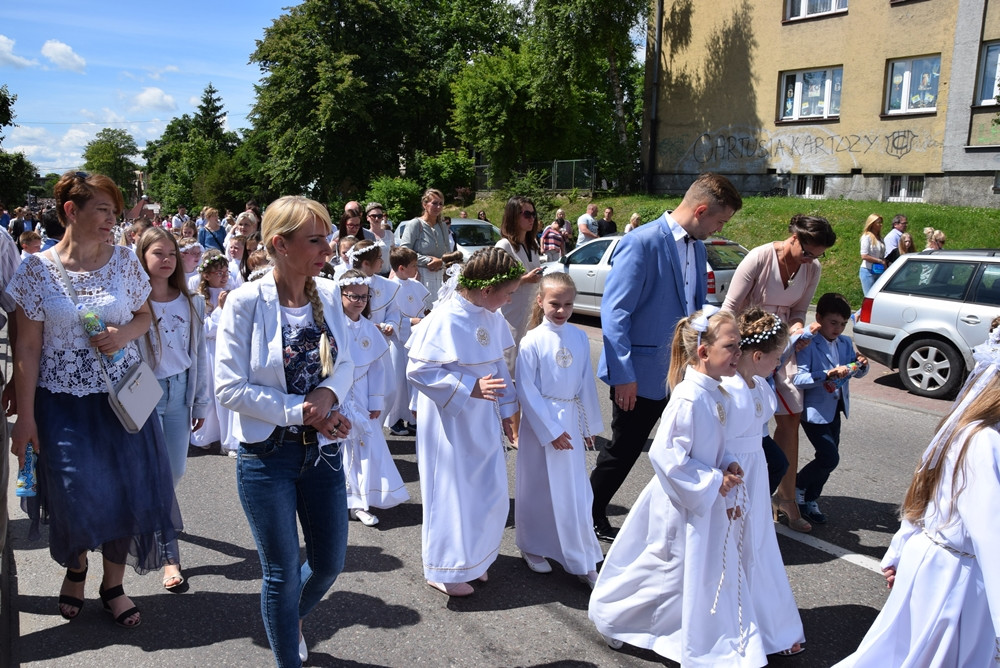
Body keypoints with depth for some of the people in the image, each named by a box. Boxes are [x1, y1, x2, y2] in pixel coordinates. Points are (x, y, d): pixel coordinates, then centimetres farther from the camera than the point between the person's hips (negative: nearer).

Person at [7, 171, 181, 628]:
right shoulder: (37, 269, -6)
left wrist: (125, 334, -12)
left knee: (126, 490, 3)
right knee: (78, 495, 1)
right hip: (63, 401, -2)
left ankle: (113, 585, 26)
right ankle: (75, 567, 35)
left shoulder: (123, 260, 0)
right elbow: (27, 348, -5)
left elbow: (144, 316, 11)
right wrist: (25, 416, -6)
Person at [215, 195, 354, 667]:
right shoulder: (247, 301, -15)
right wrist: (301, 411, -18)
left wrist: (328, 393, -15)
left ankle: (291, 618, 50)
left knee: (329, 562, 17)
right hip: (267, 455, -4)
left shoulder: (327, 295, -2)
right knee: (282, 571, 10)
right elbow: (229, 387, -16)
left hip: (323, 449, 4)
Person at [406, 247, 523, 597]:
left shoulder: (492, 317, 1)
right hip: (450, 424, -8)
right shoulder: (445, 320, -23)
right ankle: (444, 571, 24)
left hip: (483, 423, 8)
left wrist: (504, 410, 15)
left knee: (490, 494, 14)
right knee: (452, 495, 5)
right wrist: (470, 388, -27)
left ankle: (473, 558, 36)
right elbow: (418, 370, -22)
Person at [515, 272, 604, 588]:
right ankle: (532, 547, 30)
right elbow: (526, 390, -11)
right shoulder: (532, 341, -11)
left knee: (575, 489, 7)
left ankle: (583, 562, 16)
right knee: (538, 488, 9)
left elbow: (586, 384, 7)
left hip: (572, 419, 4)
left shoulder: (579, 337, 1)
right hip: (541, 420, -3)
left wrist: (590, 425, 10)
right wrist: (550, 429, -12)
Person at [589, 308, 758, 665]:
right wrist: (714, 483, -20)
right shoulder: (688, 398, -27)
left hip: (707, 503, 9)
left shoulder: (713, 393, 1)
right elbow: (667, 456, -28)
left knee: (715, 575, 20)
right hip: (684, 505, -9)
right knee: (671, 571, 5)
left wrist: (727, 466, -4)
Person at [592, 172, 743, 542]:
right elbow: (614, 311, -20)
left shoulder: (697, 248, 8)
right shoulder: (642, 242, -18)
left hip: (683, 371, 7)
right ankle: (591, 517, 29)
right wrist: (624, 374, -22)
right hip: (642, 373, -7)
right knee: (623, 451, 8)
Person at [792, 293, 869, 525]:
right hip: (815, 411, -7)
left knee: (828, 457, 12)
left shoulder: (845, 343, 6)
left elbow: (857, 373, 11)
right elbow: (798, 378, -24)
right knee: (830, 458, -10)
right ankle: (796, 486, 13)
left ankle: (810, 501, 27)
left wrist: (862, 364, -11)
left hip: (835, 410, 8)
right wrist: (828, 375, -32)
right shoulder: (808, 344, -16)